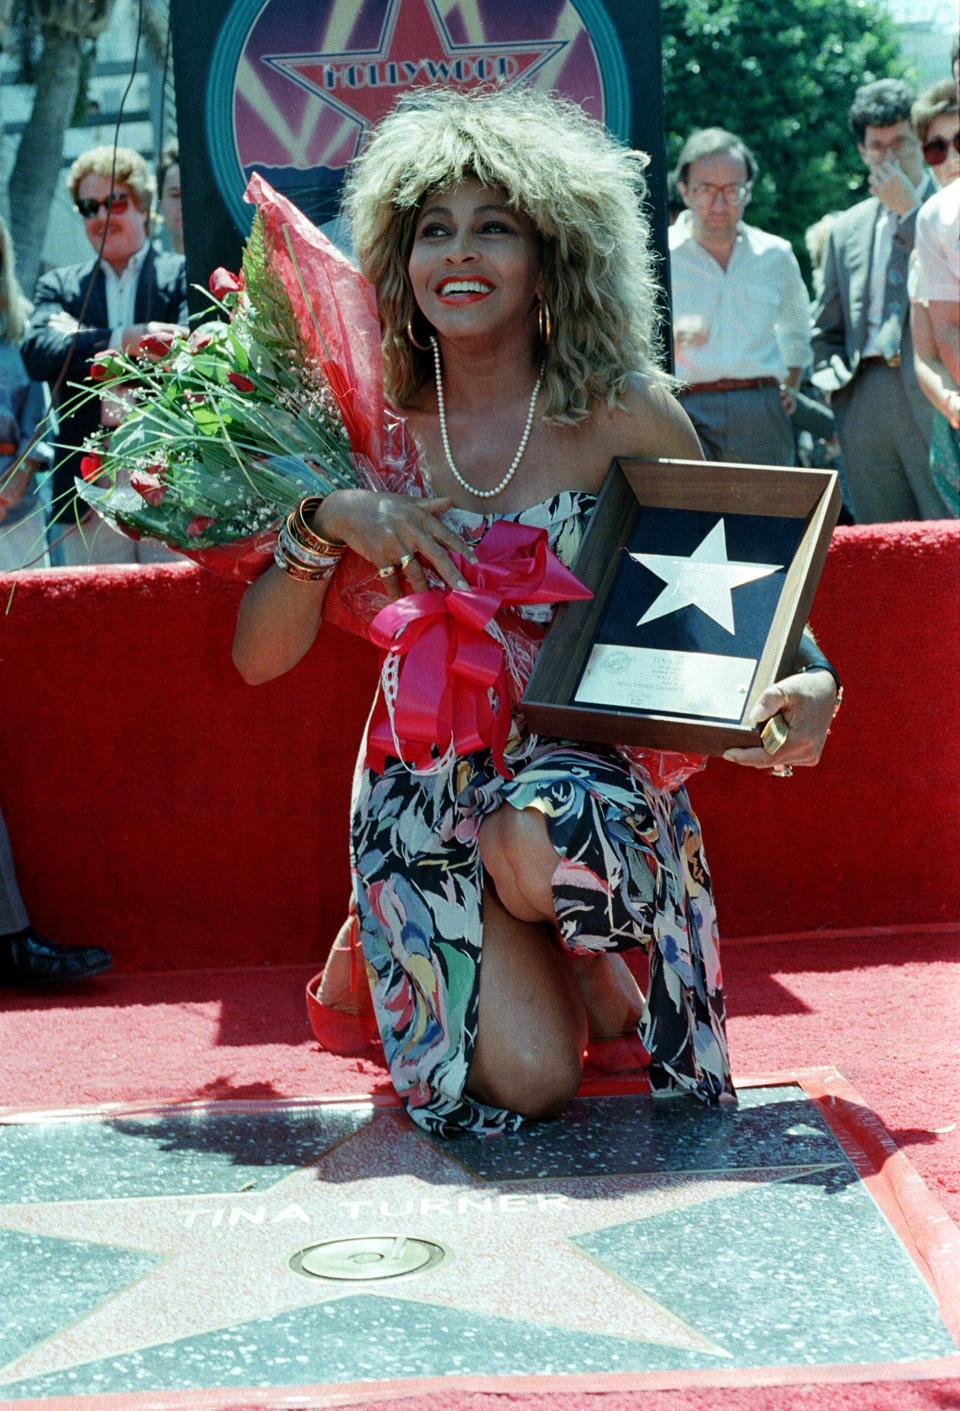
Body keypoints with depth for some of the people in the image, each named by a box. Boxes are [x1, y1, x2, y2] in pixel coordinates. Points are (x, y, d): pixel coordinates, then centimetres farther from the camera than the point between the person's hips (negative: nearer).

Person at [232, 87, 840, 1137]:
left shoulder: (622, 413, -5)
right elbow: (260, 658, -1)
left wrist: (810, 682, -17)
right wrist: (330, 519, -18)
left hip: (584, 755, -1)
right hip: (428, 777, 1)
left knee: (535, 846, -38)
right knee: (526, 1078, -17)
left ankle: (589, 953, 0)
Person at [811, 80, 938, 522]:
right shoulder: (846, 229, 18)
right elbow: (824, 329, 24)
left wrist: (909, 211, -9)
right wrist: (837, 384, 7)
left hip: (932, 397, -4)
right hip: (865, 399, 4)